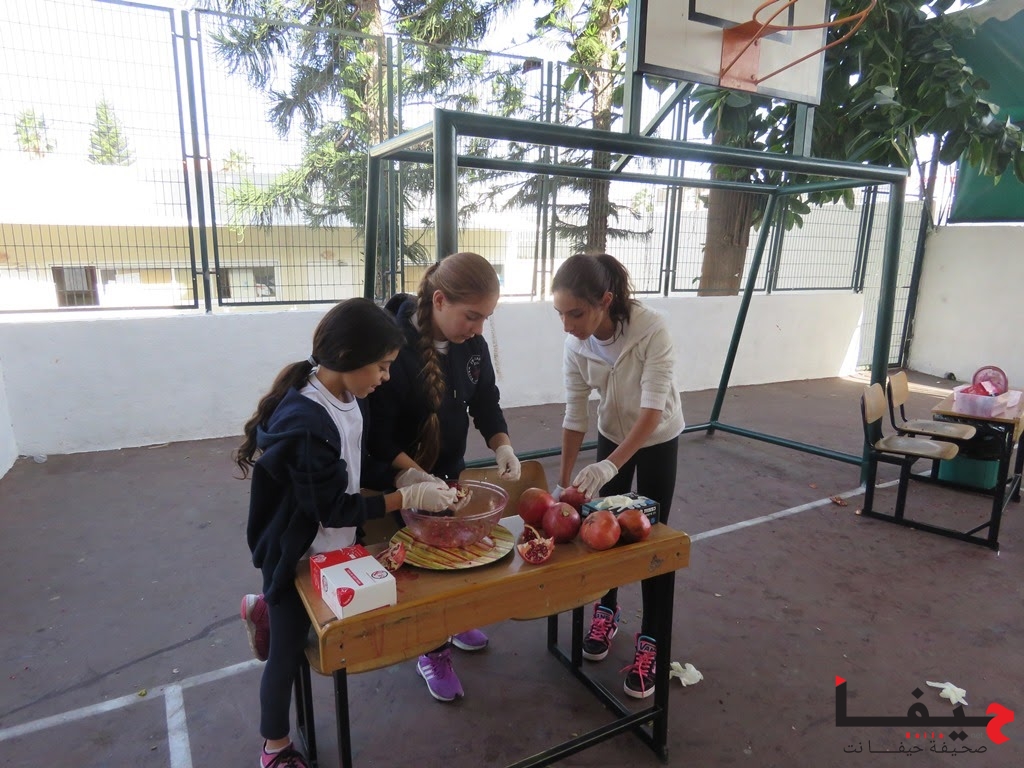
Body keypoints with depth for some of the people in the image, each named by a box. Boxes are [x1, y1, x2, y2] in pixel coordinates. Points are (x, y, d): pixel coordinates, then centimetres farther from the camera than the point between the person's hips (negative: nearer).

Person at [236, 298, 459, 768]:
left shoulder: (346, 398, -8)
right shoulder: (306, 424, -34)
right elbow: (334, 508, -27)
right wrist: (408, 498, -24)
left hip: (332, 547, 8)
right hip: (297, 556, -7)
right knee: (287, 653, 15)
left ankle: (266, 611, 44)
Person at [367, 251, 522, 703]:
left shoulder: (472, 343, -8)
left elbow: (486, 402, 0)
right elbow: (378, 428, -25)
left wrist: (502, 446, -16)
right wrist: (412, 474, -35)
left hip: (450, 470, 6)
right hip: (401, 479, -6)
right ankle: (433, 652, 32)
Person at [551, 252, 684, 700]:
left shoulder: (651, 330, -33)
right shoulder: (576, 345, -21)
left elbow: (652, 411, -35)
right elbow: (575, 416, -13)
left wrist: (610, 466, -47)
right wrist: (563, 482, -12)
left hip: (659, 439, -3)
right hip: (612, 435, 4)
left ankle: (649, 640, 16)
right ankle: (606, 612, 33)